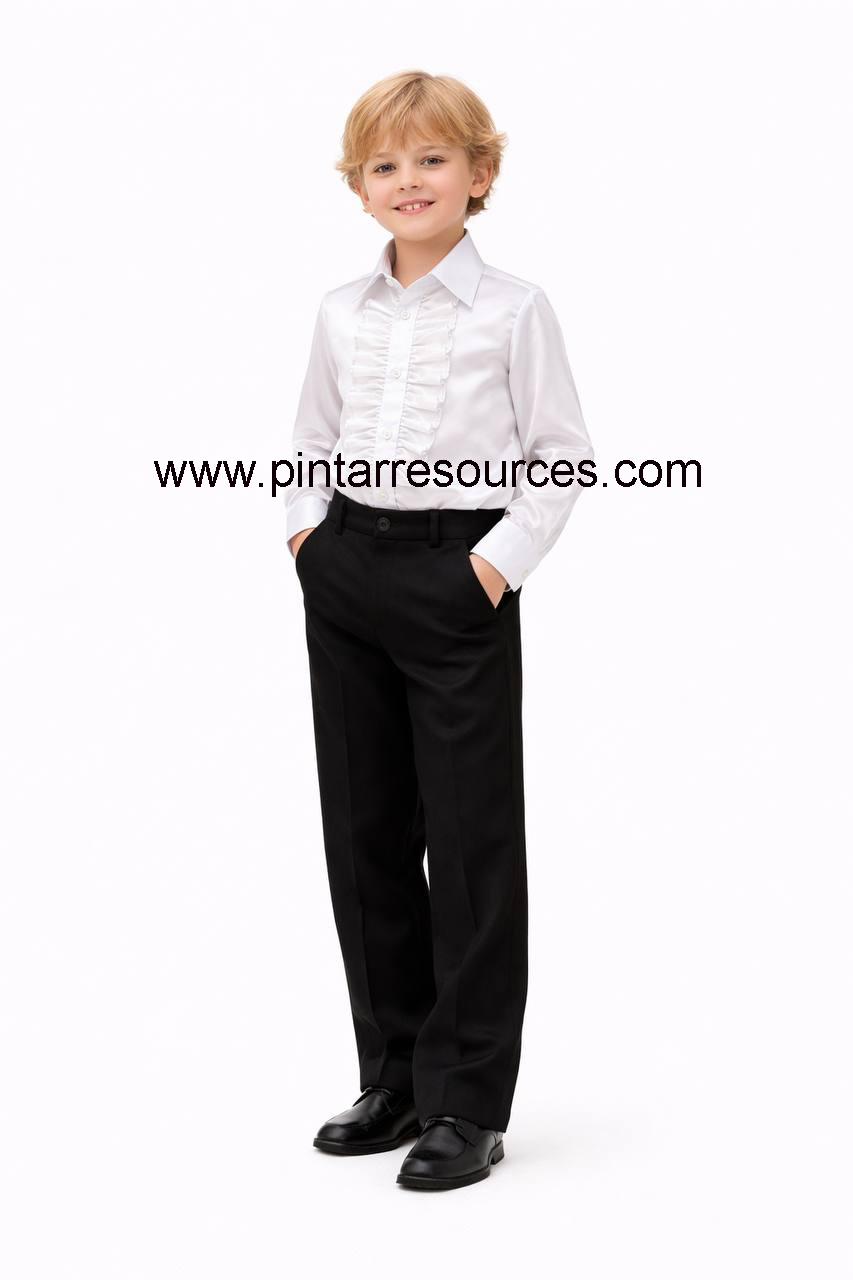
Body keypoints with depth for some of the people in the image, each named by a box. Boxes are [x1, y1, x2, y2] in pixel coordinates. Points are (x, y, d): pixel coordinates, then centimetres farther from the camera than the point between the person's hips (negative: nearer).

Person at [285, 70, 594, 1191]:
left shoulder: (514, 310, -3)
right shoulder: (341, 314, 10)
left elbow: (565, 457, -2)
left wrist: (503, 555, -12)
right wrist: (309, 528, 5)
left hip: (460, 583, -5)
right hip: (347, 582, 5)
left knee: (473, 838, -2)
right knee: (364, 828, 9)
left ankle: (469, 1104, 7)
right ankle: (393, 1077, 22)